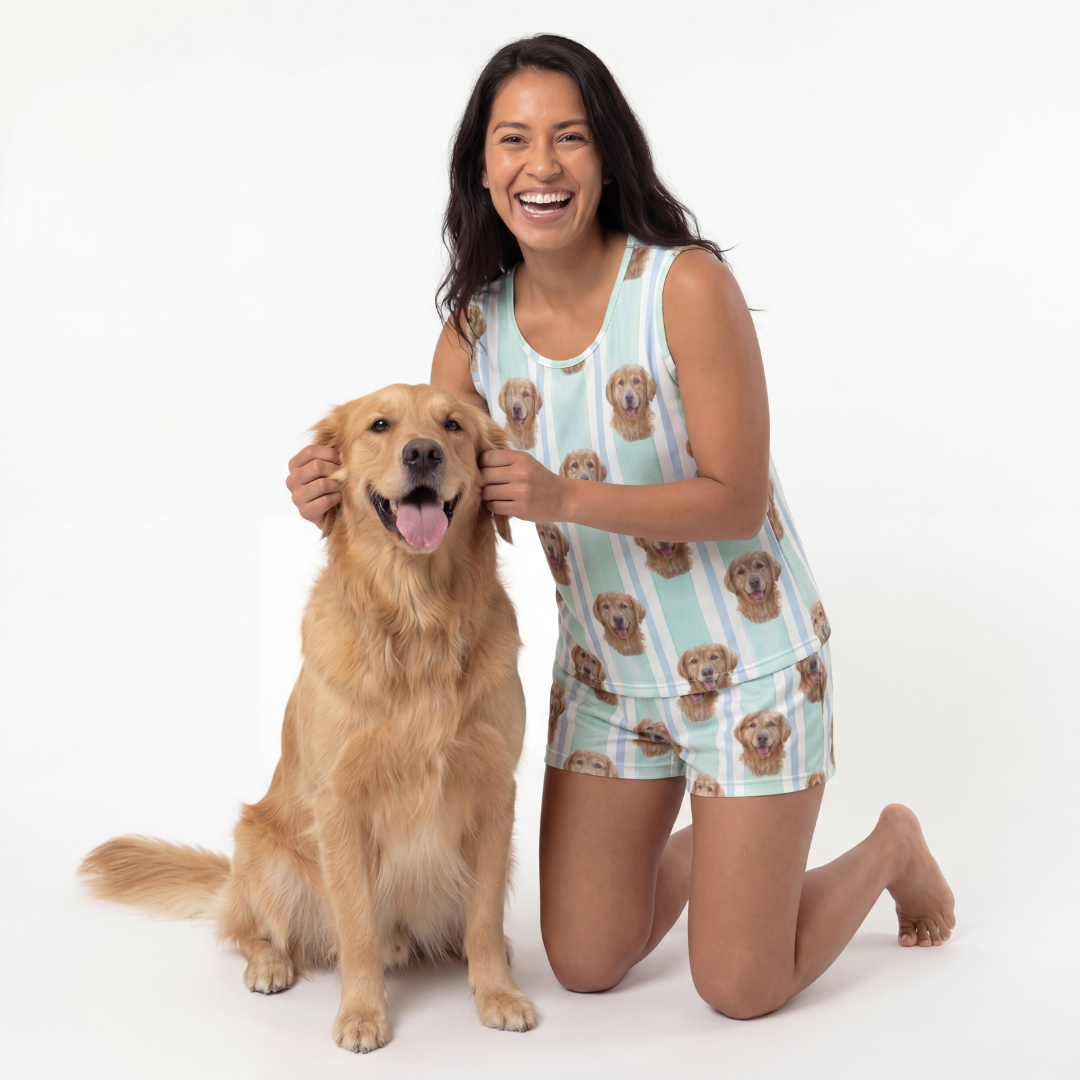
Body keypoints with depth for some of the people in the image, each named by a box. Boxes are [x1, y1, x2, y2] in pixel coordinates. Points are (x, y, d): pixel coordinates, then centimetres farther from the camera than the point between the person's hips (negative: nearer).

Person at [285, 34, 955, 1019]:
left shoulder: (687, 283, -21)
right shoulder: (477, 320, -6)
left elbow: (737, 501, -21)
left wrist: (566, 498, -33)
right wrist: (341, 488, -21)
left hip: (745, 656, -5)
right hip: (606, 667, 5)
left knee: (740, 990, 2)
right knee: (584, 965, 11)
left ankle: (890, 848, 31)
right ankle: (707, 843, 41)